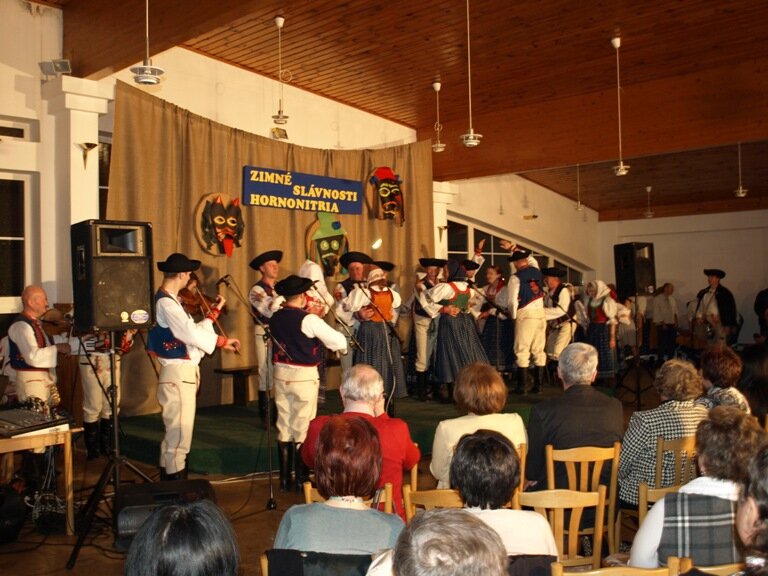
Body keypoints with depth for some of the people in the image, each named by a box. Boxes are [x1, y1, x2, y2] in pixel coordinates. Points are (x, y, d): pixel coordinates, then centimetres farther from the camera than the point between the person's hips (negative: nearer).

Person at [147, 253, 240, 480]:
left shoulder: (171, 300, 14)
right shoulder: (165, 302, -17)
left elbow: (192, 330, 10)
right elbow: (192, 333, -23)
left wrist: (214, 312, 12)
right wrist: (223, 341, -13)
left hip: (184, 372, 11)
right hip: (178, 374, -11)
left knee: (176, 429, 20)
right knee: (180, 431, -4)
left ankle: (169, 471, 31)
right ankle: (176, 475, 4)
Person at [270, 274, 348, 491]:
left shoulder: (275, 318, 1)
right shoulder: (309, 320, -16)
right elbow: (338, 341, -14)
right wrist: (342, 347, 7)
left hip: (281, 374, 5)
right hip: (305, 376, -5)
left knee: (284, 425, 13)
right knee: (303, 428, 4)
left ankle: (284, 478, 20)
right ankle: (301, 479, 11)